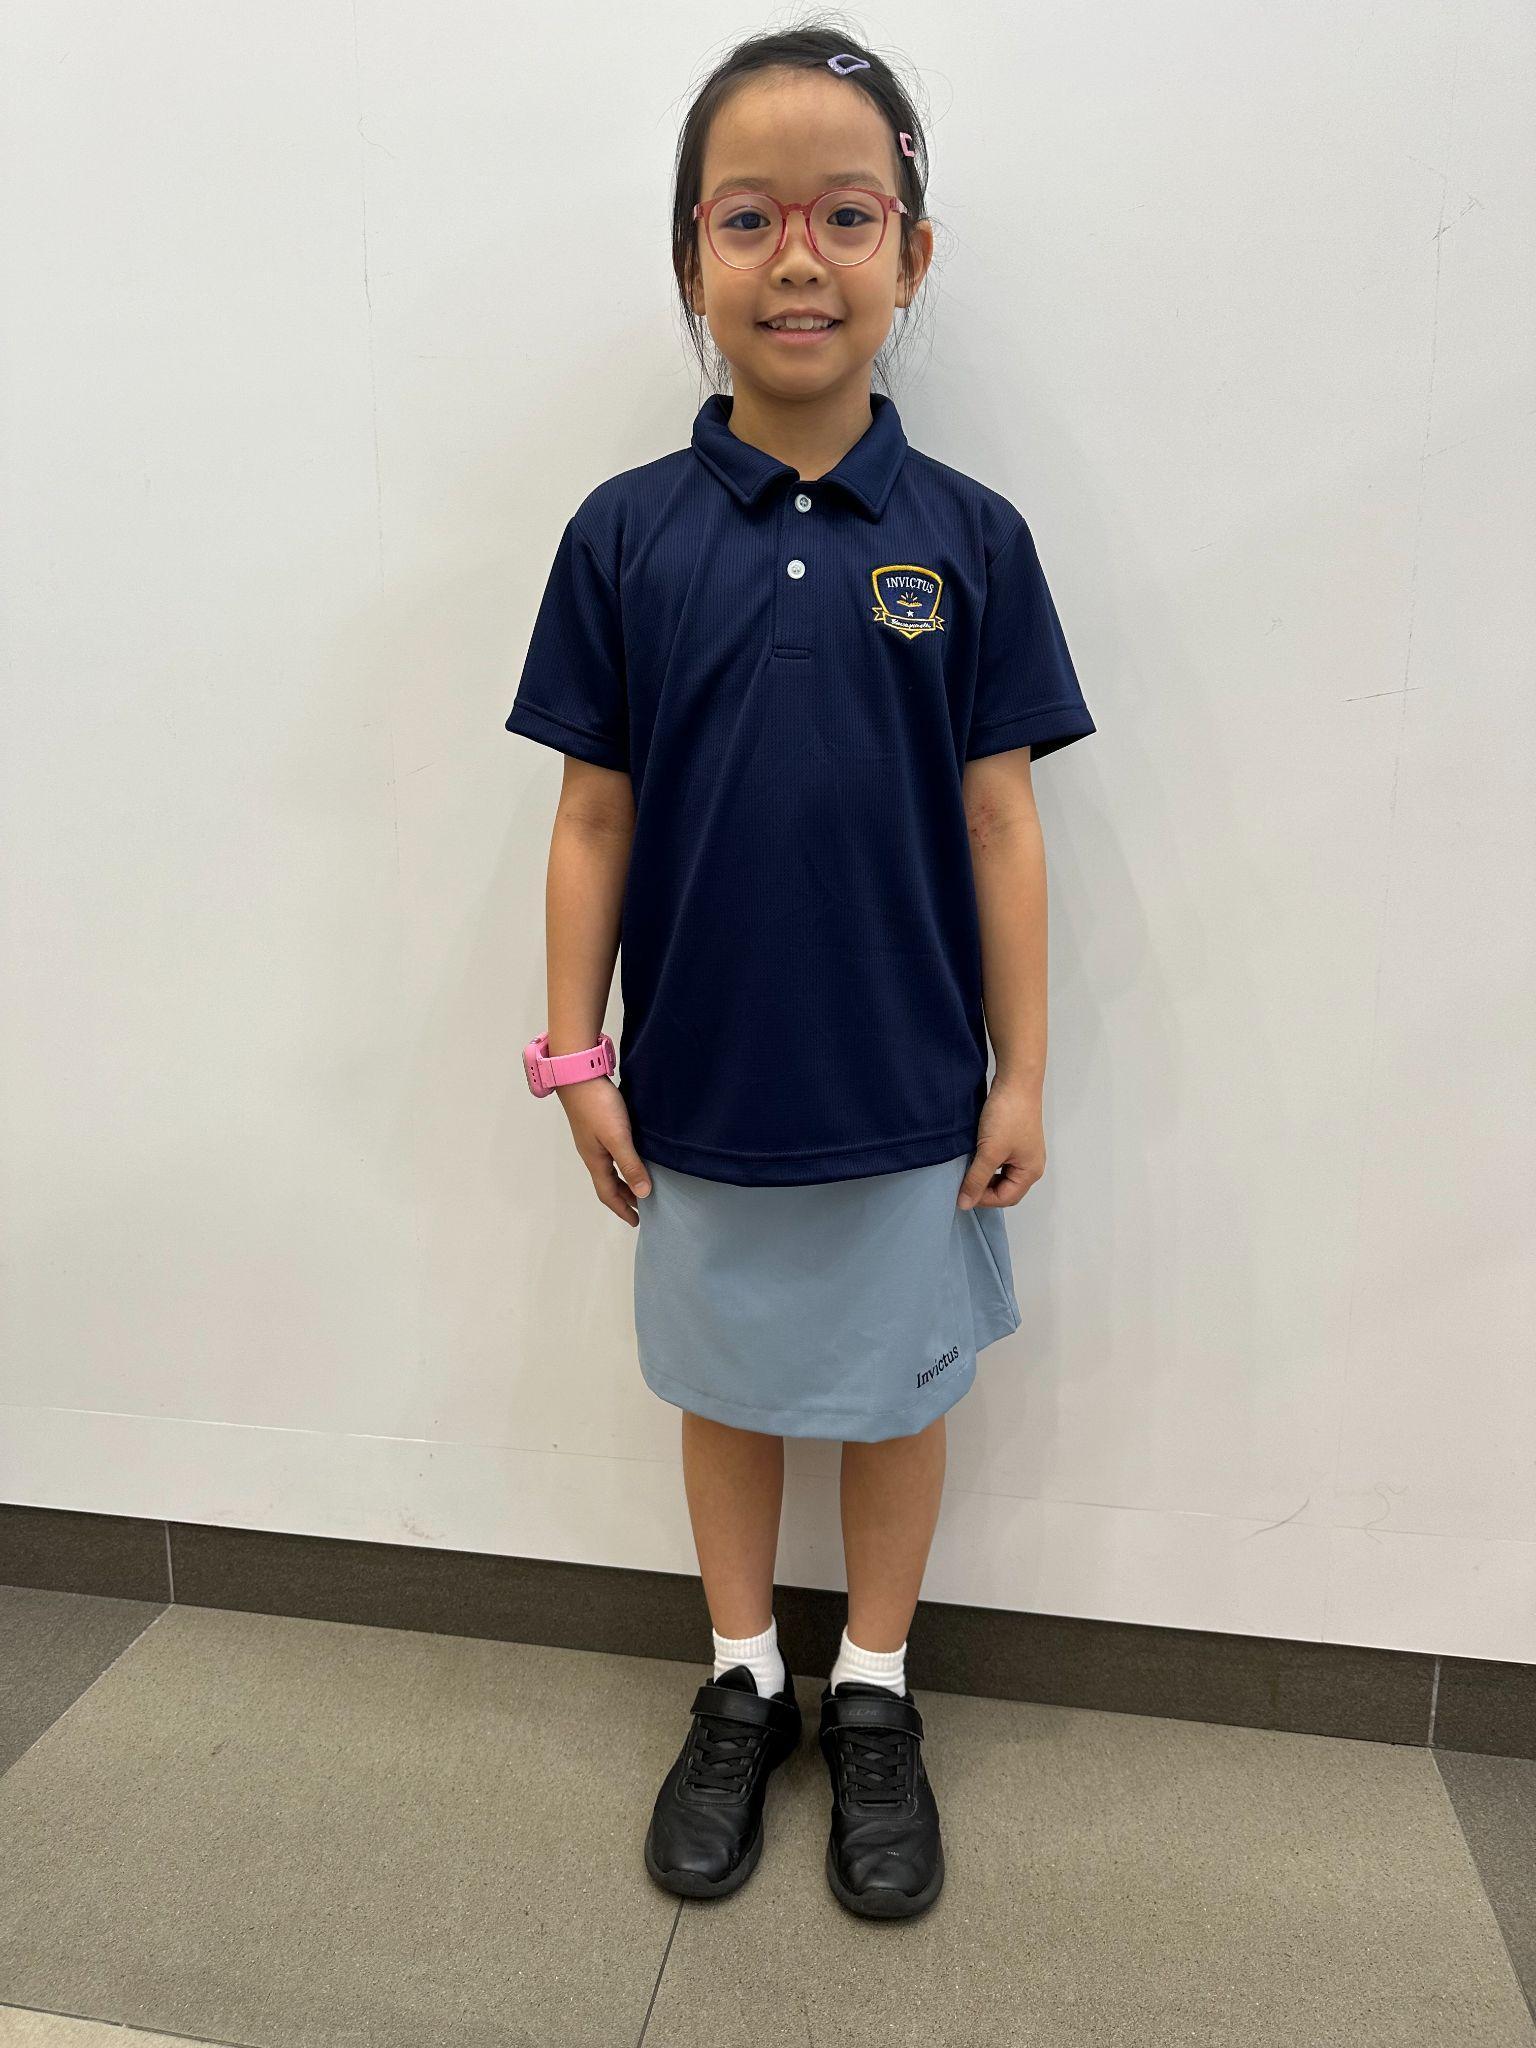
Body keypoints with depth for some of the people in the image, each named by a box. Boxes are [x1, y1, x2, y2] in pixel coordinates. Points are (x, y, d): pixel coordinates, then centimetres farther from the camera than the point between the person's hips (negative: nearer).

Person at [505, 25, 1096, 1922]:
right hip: (700, 1089, 1)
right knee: (728, 1384, 18)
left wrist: (1021, 1073, -2)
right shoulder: (625, 534, -4)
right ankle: (741, 1684, 42)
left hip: (910, 1090, 0)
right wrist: (576, 1056, -1)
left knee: (896, 1390, 15)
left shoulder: (968, 537, -5)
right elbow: (594, 819, -1)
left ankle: (875, 1695, 40)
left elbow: (999, 824, -3)